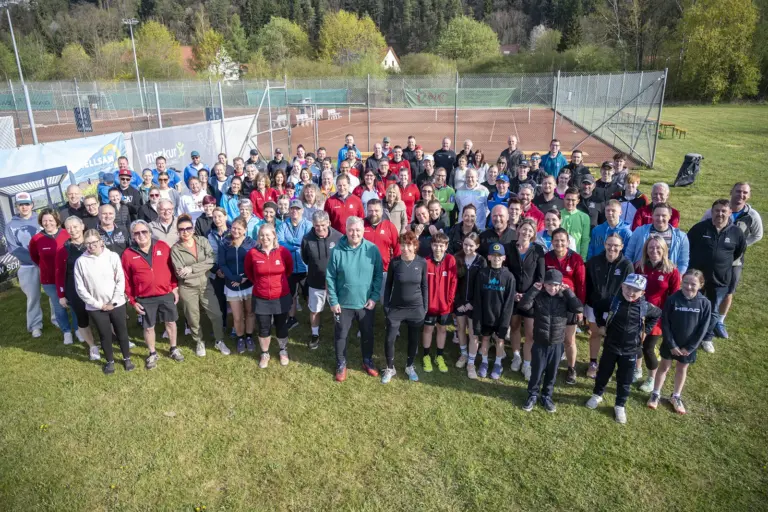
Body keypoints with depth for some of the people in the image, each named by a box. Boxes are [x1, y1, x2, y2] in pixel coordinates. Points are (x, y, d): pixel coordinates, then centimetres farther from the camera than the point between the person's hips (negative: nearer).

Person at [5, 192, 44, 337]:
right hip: (28, 267, 0)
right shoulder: (11, 226, 4)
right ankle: (35, 325, 18)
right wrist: (35, 259, -14)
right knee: (33, 297, 5)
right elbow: (13, 249, -3)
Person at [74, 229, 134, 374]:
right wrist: (98, 304, -9)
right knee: (105, 335, 13)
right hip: (95, 307, 0)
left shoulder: (112, 256, -8)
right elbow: (80, 288, -5)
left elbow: (121, 281, -6)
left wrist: (113, 302, -10)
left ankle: (127, 359, 32)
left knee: (122, 332, 13)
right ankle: (110, 361, 33)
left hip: (117, 304, 0)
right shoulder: (80, 261, -8)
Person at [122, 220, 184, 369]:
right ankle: (152, 354, 30)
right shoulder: (128, 254, -6)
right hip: (145, 299, -1)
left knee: (171, 322, 14)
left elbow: (172, 268, 3)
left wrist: (175, 288, 2)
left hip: (166, 294, 1)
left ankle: (174, 349, 33)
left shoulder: (162, 246, -3)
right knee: (148, 327, 11)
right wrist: (133, 301, -1)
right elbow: (127, 281, -1)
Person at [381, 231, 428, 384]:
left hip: (416, 309, 1)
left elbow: (424, 286, 2)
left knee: (413, 340, 14)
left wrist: (425, 307, 3)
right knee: (389, 340, 0)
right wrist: (385, 305, -1)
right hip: (396, 308, -1)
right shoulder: (395, 262, -10)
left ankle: (410, 366, 37)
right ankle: (390, 368, 24)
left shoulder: (422, 262, -8)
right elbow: (388, 285, 0)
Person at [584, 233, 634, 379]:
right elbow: (586, 284, -3)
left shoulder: (626, 265, -12)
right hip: (594, 305, 1)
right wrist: (583, 304, -3)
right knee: (595, 334, 16)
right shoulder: (593, 261, -9)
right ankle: (593, 364, 32)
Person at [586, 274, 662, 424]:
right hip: (610, 346, 0)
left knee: (624, 380, 10)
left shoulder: (645, 307, -11)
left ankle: (620, 405, 28)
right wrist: (601, 324, 1)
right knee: (603, 373, 16)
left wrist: (646, 330, 5)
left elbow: (657, 314, 11)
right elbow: (597, 308, 5)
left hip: (630, 350, 0)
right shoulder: (613, 301, -13)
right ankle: (597, 395, 38)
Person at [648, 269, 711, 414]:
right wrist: (671, 344, -13)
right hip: (670, 343, -1)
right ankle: (656, 394, 28)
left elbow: (703, 328, -9)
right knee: (664, 367, 13)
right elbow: (665, 323, -12)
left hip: (689, 345, 1)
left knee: (682, 369, 18)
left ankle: (676, 397, 35)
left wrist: (689, 347, -10)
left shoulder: (704, 303, -14)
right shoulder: (673, 299, -18)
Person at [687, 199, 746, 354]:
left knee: (714, 311, 12)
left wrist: (728, 264, 10)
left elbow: (741, 251, 12)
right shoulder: (700, 227, -11)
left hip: (720, 279, 1)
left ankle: (707, 338, 31)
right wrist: (692, 263, 3)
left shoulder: (736, 232, -7)